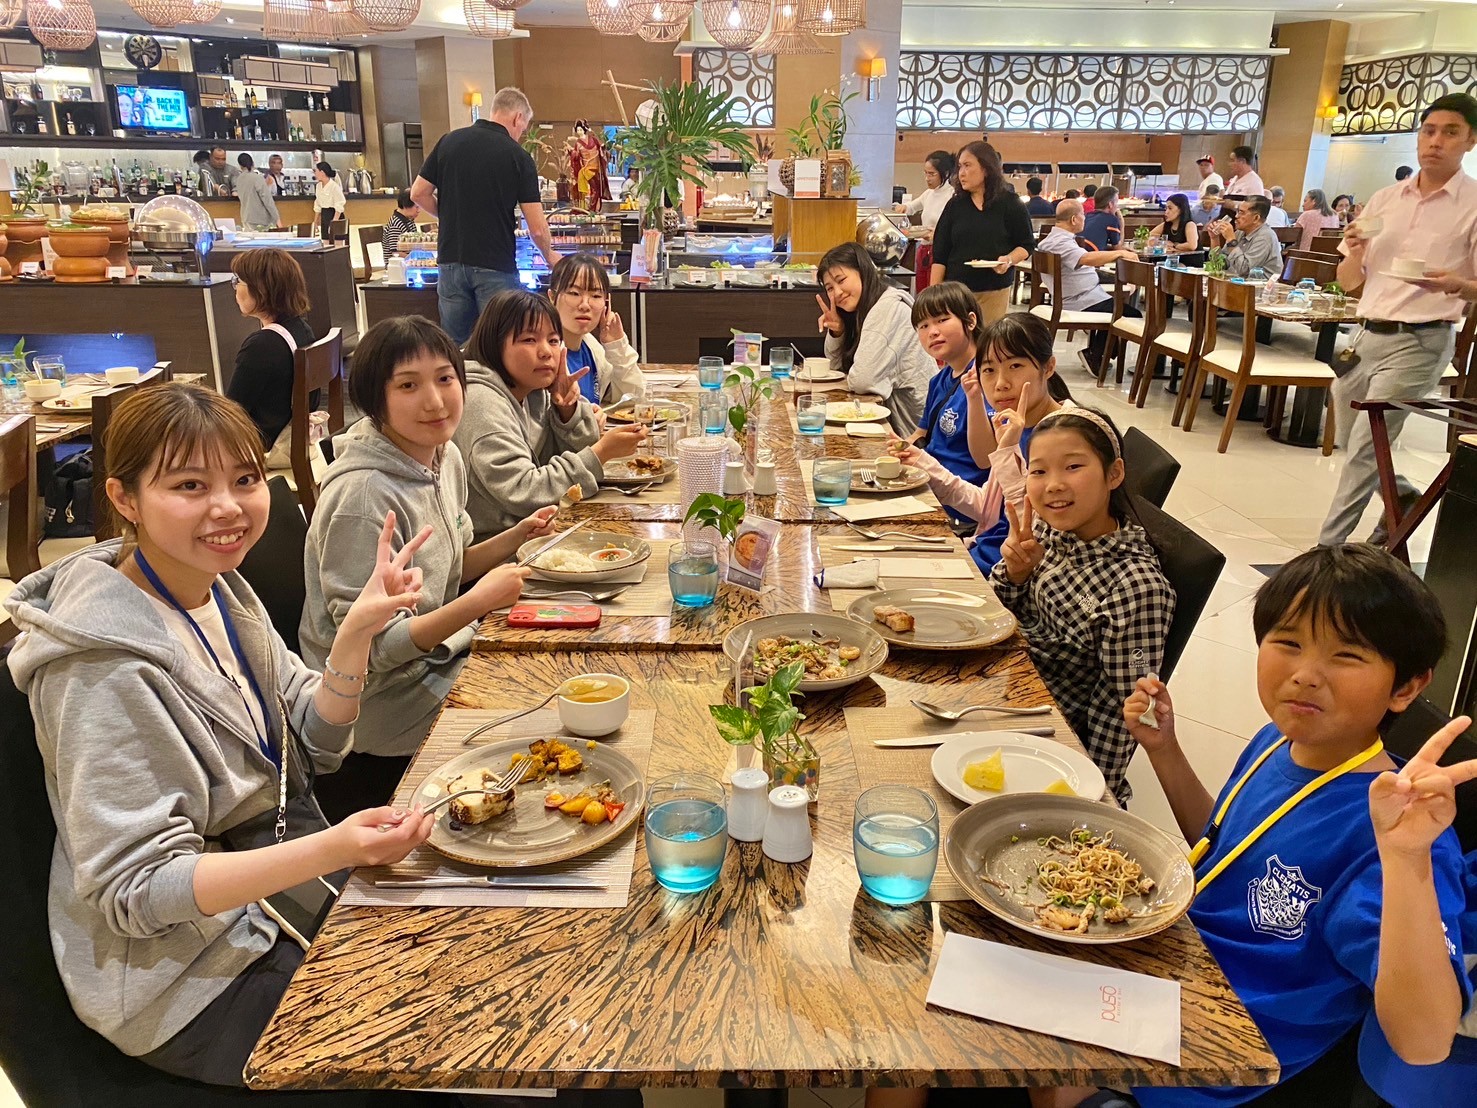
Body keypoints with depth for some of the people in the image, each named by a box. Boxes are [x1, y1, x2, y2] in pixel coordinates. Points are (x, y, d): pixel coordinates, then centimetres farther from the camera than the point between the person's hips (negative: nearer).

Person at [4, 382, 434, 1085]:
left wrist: (356, 632, -14)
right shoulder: (109, 664, -24)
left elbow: (312, 744, 3)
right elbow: (135, 888, -24)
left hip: (278, 888, 8)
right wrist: (329, 850, -37)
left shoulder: (217, 586, 0)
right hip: (189, 971, -7)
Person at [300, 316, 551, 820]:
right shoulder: (363, 493, -27)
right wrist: (477, 603, -31)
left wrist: (517, 536, -2)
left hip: (439, 660, 8)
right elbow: (368, 648, -24)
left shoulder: (446, 457, -1)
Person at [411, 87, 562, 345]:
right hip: (495, 265, -4)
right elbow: (537, 228, -8)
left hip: (451, 260, 4)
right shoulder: (518, 156, -6)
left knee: (454, 346, 12)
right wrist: (549, 254, 11)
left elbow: (418, 194, 7)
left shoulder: (449, 141, 5)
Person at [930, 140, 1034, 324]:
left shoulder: (1010, 205, 2)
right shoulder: (955, 206, 7)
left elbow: (1026, 245, 8)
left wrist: (1009, 259, -15)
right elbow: (940, 254, 6)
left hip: (994, 292, -1)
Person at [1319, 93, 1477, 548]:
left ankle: (1327, 551, -6)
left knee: (1363, 452, -11)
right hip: (1367, 336, 6)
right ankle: (1405, 498, 39)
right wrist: (1355, 252, -10)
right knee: (1353, 438, 15)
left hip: (1419, 341, -6)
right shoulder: (1385, 199, 10)